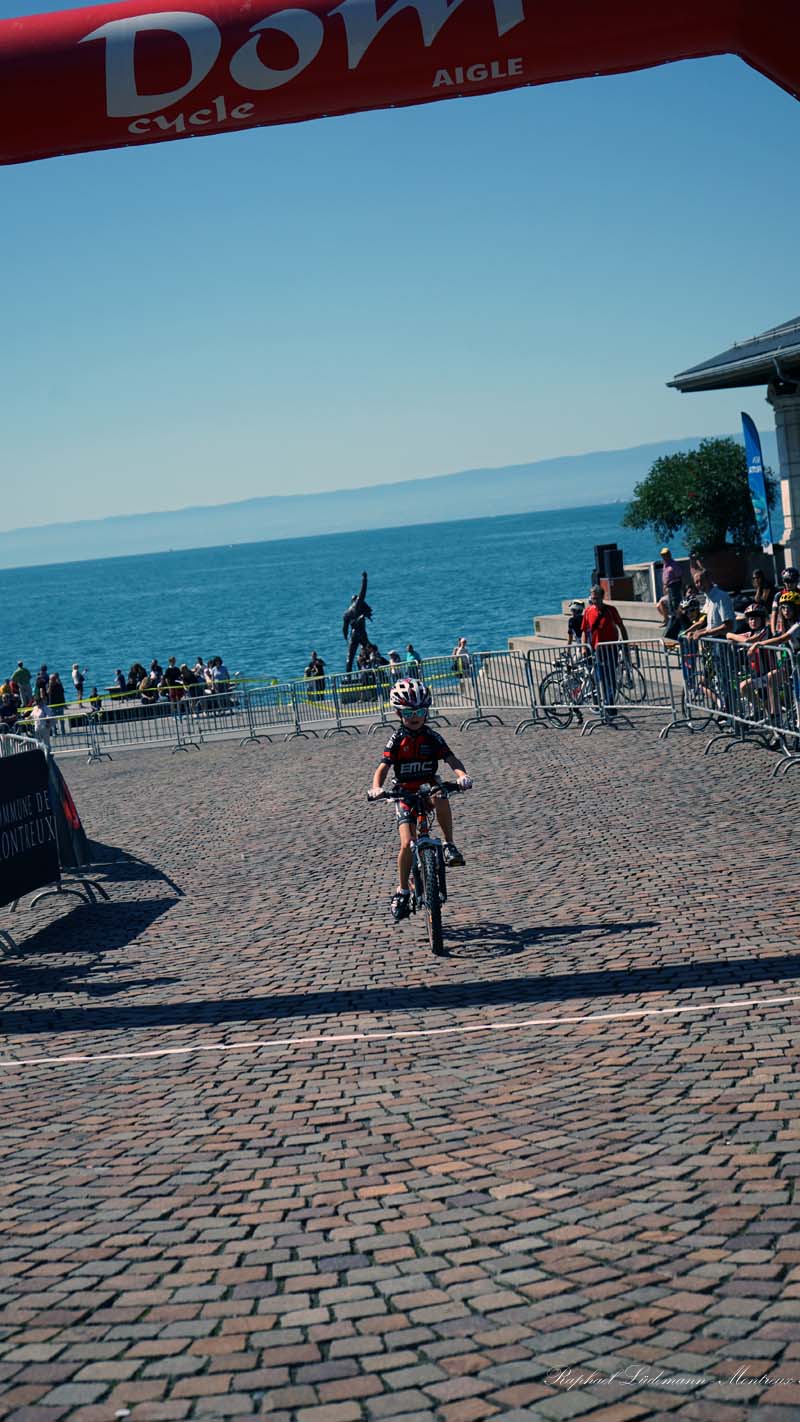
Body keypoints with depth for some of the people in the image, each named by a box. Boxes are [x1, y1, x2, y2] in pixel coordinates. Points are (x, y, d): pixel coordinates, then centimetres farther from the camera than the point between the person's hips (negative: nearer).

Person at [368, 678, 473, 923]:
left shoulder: (432, 738, -3)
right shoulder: (396, 740, -5)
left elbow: (451, 760, -13)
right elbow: (383, 767, -15)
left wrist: (462, 775, -35)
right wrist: (376, 788, -36)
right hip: (405, 794, 0)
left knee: (441, 799, -37)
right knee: (407, 843, -14)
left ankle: (450, 846, -20)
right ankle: (402, 892, 3)